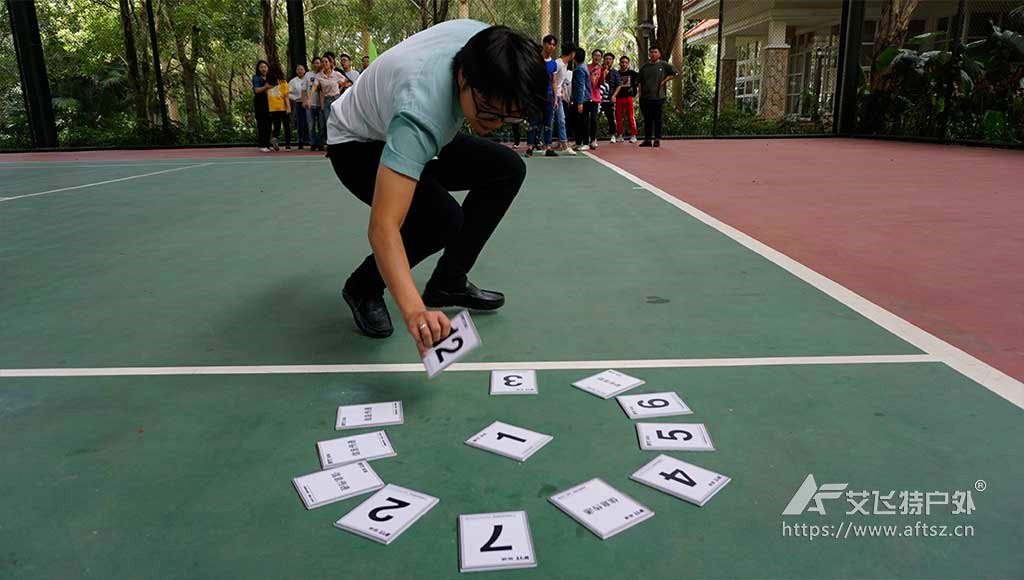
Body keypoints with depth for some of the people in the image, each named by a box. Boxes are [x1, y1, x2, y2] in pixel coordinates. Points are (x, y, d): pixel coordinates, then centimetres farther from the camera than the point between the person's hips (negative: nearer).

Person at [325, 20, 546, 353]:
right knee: (443, 218, -32)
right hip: (356, 146, -8)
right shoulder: (419, 113, -44)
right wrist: (413, 309, -60)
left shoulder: (486, 42, -24)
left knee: (508, 169, -8)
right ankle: (363, 289, -4)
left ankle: (447, 283, 1)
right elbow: (383, 226, -50)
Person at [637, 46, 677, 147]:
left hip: (658, 97, -3)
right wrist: (640, 94, 6)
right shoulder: (644, 67, 13)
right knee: (647, 119, 6)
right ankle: (647, 139, 11)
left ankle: (657, 140, 4)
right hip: (645, 97, 4)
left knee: (658, 119, -1)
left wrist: (664, 81, -4)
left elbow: (674, 73, 2)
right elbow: (639, 81, 16)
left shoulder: (663, 65, 3)